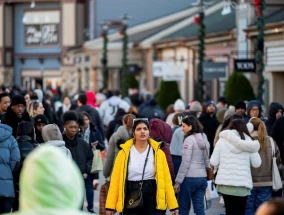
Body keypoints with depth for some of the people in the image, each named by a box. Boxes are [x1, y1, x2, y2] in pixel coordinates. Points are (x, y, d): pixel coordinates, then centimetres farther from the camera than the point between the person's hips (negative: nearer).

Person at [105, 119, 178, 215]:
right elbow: (116, 179, -1)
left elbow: (166, 178, 2)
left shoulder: (158, 153, 2)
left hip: (152, 199, 0)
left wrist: (173, 204, -1)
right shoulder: (124, 153, 0)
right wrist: (110, 205, -6)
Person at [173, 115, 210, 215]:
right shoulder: (204, 139, 13)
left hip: (189, 178, -7)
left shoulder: (189, 139, -10)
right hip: (202, 178, 7)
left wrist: (178, 181, -11)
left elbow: (185, 163, -14)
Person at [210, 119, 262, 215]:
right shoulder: (248, 141, 4)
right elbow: (257, 163, 6)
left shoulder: (222, 140, 3)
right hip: (243, 183, -1)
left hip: (225, 182, 1)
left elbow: (213, 162, 1)